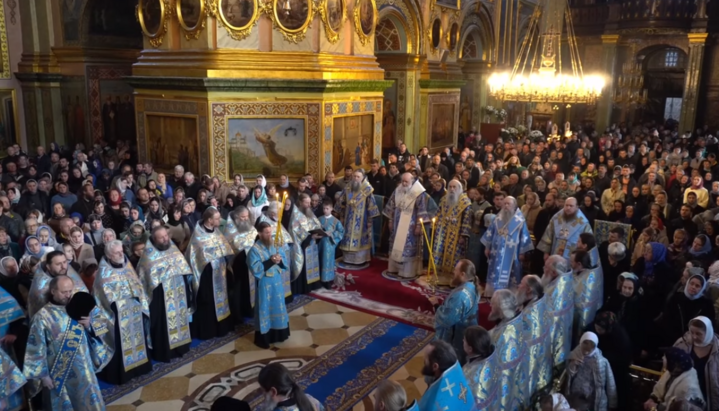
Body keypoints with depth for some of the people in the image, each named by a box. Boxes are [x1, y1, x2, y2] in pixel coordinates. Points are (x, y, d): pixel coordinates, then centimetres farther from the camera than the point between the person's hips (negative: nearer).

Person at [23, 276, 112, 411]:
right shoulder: (43, 316, -12)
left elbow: (103, 323, 4)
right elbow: (37, 348, -9)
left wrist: (90, 324, -17)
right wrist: (43, 374, -8)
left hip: (84, 367, 3)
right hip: (60, 372, -3)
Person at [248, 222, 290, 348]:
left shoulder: (275, 245, 1)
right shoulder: (255, 249, -15)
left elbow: (286, 262, 6)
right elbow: (255, 269, -21)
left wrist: (280, 260, -16)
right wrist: (270, 261, -27)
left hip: (277, 281, 6)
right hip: (264, 284, -6)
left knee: (278, 306, 17)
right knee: (264, 309, 4)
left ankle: (278, 333, 34)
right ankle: (263, 338, 16)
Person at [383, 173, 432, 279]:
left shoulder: (420, 194, -15)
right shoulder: (397, 191, 3)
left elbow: (422, 211, -13)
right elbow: (392, 207, 11)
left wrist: (419, 226, -14)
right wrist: (390, 221, 12)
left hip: (411, 227, -6)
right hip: (398, 225, 6)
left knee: (409, 248, -1)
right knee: (396, 246, 14)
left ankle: (408, 272, 8)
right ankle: (395, 268, 27)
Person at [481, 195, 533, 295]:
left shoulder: (520, 221, -6)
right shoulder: (498, 219, 6)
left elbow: (524, 237, -4)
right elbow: (490, 233, 12)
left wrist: (522, 253, -5)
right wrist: (487, 247, 12)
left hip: (511, 254, -4)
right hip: (497, 252, 4)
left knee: (507, 275, 0)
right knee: (495, 274, 7)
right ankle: (493, 294, 16)